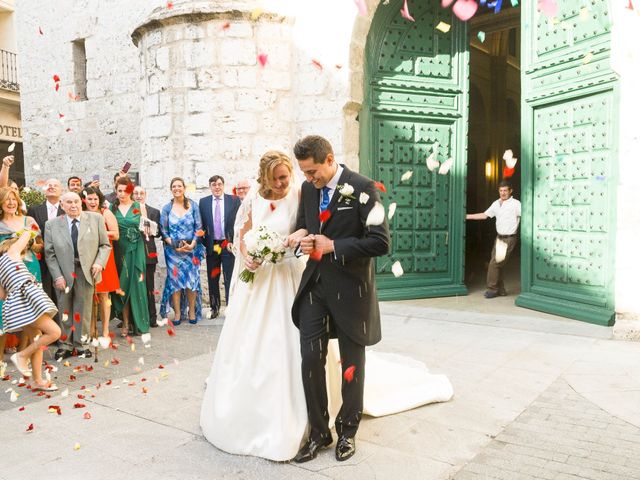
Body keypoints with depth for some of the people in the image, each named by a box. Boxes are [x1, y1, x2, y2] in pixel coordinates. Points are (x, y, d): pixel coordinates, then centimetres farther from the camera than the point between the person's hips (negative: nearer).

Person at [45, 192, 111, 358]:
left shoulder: (96, 219, 0)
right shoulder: (52, 225, 2)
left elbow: (105, 245, 4)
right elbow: (49, 254, 3)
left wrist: (99, 262, -11)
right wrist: (57, 276, -6)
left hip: (87, 271, -1)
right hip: (64, 273, 1)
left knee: (83, 309, 7)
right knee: (65, 310, 10)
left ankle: (81, 343, 21)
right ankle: (66, 344, 24)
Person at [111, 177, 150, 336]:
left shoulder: (140, 207, 3)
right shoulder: (111, 208, 6)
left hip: (136, 251, -1)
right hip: (118, 250, 1)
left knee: (136, 285, 0)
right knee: (121, 286, 3)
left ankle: (138, 323, 11)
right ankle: (126, 323, 11)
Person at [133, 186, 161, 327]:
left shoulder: (154, 212, 12)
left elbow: (158, 232, 7)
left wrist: (150, 231, -13)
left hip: (148, 253, 0)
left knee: (149, 287, 3)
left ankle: (151, 317, 9)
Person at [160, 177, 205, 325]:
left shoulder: (193, 206, 2)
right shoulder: (166, 208, 3)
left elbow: (198, 227, 1)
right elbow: (163, 231, 1)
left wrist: (192, 244, -12)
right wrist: (174, 245, -12)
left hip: (191, 249, 0)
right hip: (173, 250, 0)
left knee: (192, 279, 1)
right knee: (174, 280, 0)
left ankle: (192, 312, 13)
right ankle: (177, 313, 10)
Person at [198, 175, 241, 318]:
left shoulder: (234, 200, 1)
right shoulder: (203, 202, 6)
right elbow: (201, 224, 7)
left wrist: (233, 242, -8)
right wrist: (203, 243, 1)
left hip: (229, 244, -2)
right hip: (211, 246, 2)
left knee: (229, 278, 1)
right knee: (212, 279, 9)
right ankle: (214, 307, 20)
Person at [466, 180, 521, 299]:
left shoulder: (515, 204, -11)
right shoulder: (496, 204, 10)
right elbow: (485, 215, 17)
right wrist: (467, 216, 15)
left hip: (509, 239, -7)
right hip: (499, 237, 7)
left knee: (495, 264, -9)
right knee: (496, 264, 10)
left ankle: (492, 289, 4)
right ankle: (500, 290, 21)